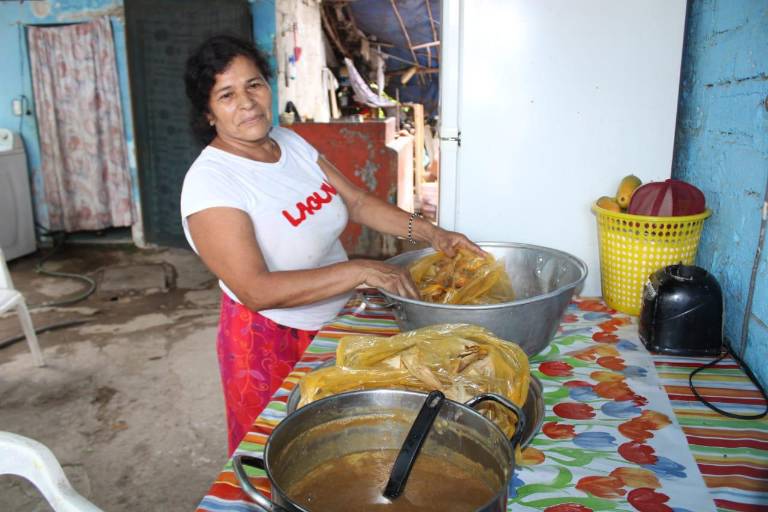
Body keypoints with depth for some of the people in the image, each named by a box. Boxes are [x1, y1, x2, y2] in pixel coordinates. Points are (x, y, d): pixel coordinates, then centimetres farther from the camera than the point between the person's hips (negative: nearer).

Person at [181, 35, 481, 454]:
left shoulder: (290, 142, -1)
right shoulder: (209, 183, -24)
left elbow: (356, 202, 3)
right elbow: (257, 291, -31)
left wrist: (430, 234, -8)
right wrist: (360, 271, -33)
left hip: (334, 322, 7)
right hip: (270, 343, -6)